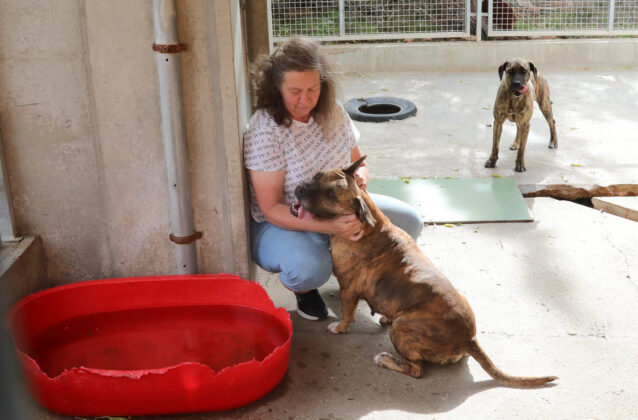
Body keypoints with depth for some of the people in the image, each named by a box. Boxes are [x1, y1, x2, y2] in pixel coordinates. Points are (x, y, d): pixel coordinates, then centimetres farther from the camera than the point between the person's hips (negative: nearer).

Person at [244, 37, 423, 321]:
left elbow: (359, 164, 7)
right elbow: (271, 209, -25)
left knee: (409, 222, -5)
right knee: (310, 268, -38)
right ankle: (304, 288, 2)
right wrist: (329, 227, -39)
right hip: (281, 223, -6)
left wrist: (360, 178, -20)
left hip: (337, 210, 6)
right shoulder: (264, 130, -24)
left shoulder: (332, 111, -6)